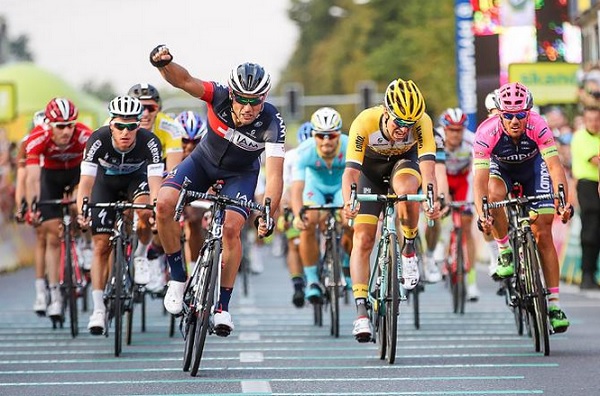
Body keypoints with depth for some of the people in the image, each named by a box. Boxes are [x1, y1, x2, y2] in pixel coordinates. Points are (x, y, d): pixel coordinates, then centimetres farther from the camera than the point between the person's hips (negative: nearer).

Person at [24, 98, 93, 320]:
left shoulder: (84, 136, -34)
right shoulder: (38, 138, -34)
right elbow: (32, 177, -40)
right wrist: (31, 207, -51)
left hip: (76, 173, 1)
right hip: (50, 175, -1)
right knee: (51, 236, -6)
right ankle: (54, 296, -3)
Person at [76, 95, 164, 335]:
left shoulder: (150, 142, -32)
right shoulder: (98, 140, -32)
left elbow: (155, 182, -38)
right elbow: (86, 181, -34)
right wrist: (82, 212, -50)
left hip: (136, 179, 0)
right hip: (106, 182, 0)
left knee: (144, 211, -34)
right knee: (101, 245, -8)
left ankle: (141, 258, -7)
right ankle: (98, 308, -2)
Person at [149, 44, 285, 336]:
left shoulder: (272, 124, -32)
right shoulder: (219, 97, -30)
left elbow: (274, 175, -35)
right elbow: (184, 81, -45)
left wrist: (267, 214, -47)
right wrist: (164, 63, -67)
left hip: (240, 173, -1)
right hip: (205, 160, 1)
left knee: (231, 228, -23)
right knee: (164, 204, -23)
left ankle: (223, 306, -5)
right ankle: (178, 277, -4)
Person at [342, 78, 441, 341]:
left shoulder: (422, 122, -32)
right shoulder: (365, 122, -35)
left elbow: (427, 165, -41)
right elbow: (351, 170, -40)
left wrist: (431, 200, -59)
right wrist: (348, 203, -58)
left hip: (404, 162, 0)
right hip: (371, 168, 0)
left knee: (406, 189, -37)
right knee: (362, 239, -13)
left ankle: (409, 249, -11)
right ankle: (361, 311, -12)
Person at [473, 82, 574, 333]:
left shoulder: (538, 127, -35)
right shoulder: (487, 133, -35)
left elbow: (555, 166, -39)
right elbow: (480, 179, -39)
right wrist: (481, 215, -54)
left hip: (533, 167, 0)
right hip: (501, 167, 0)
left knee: (543, 234, -7)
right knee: (494, 195, -36)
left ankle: (554, 303, -4)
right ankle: (505, 253, -12)